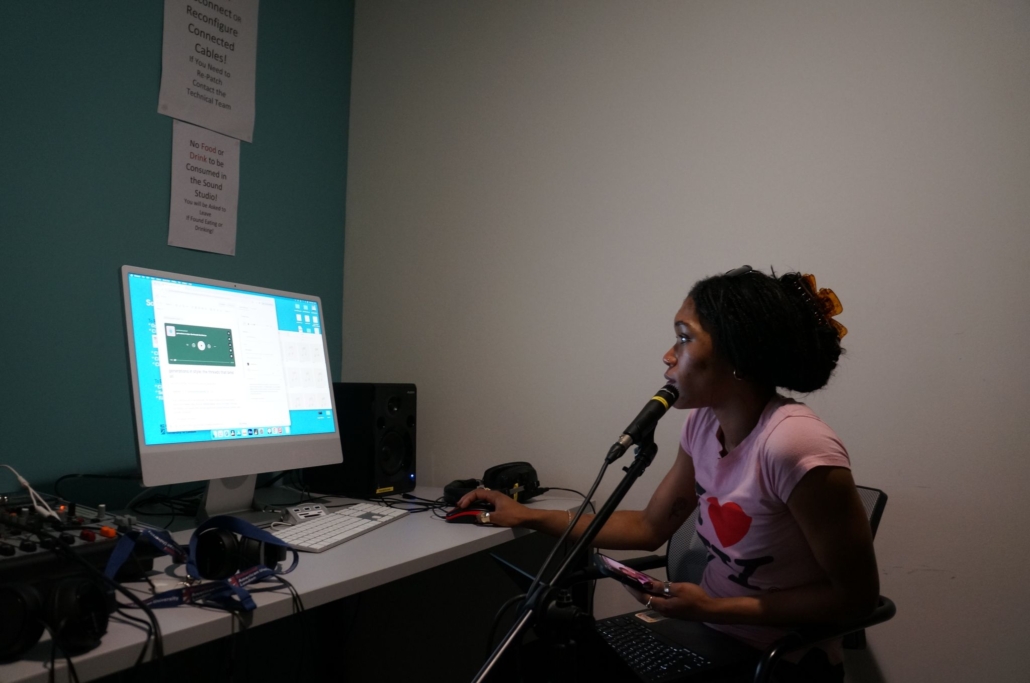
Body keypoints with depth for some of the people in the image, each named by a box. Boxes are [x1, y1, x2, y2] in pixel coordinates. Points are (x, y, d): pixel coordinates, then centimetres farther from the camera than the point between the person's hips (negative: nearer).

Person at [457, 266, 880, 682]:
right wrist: (528, 517, 2)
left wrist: (712, 607, -21)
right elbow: (649, 528, 6)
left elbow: (857, 595, -20)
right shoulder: (703, 424, -3)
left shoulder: (793, 446, -27)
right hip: (709, 641, 6)